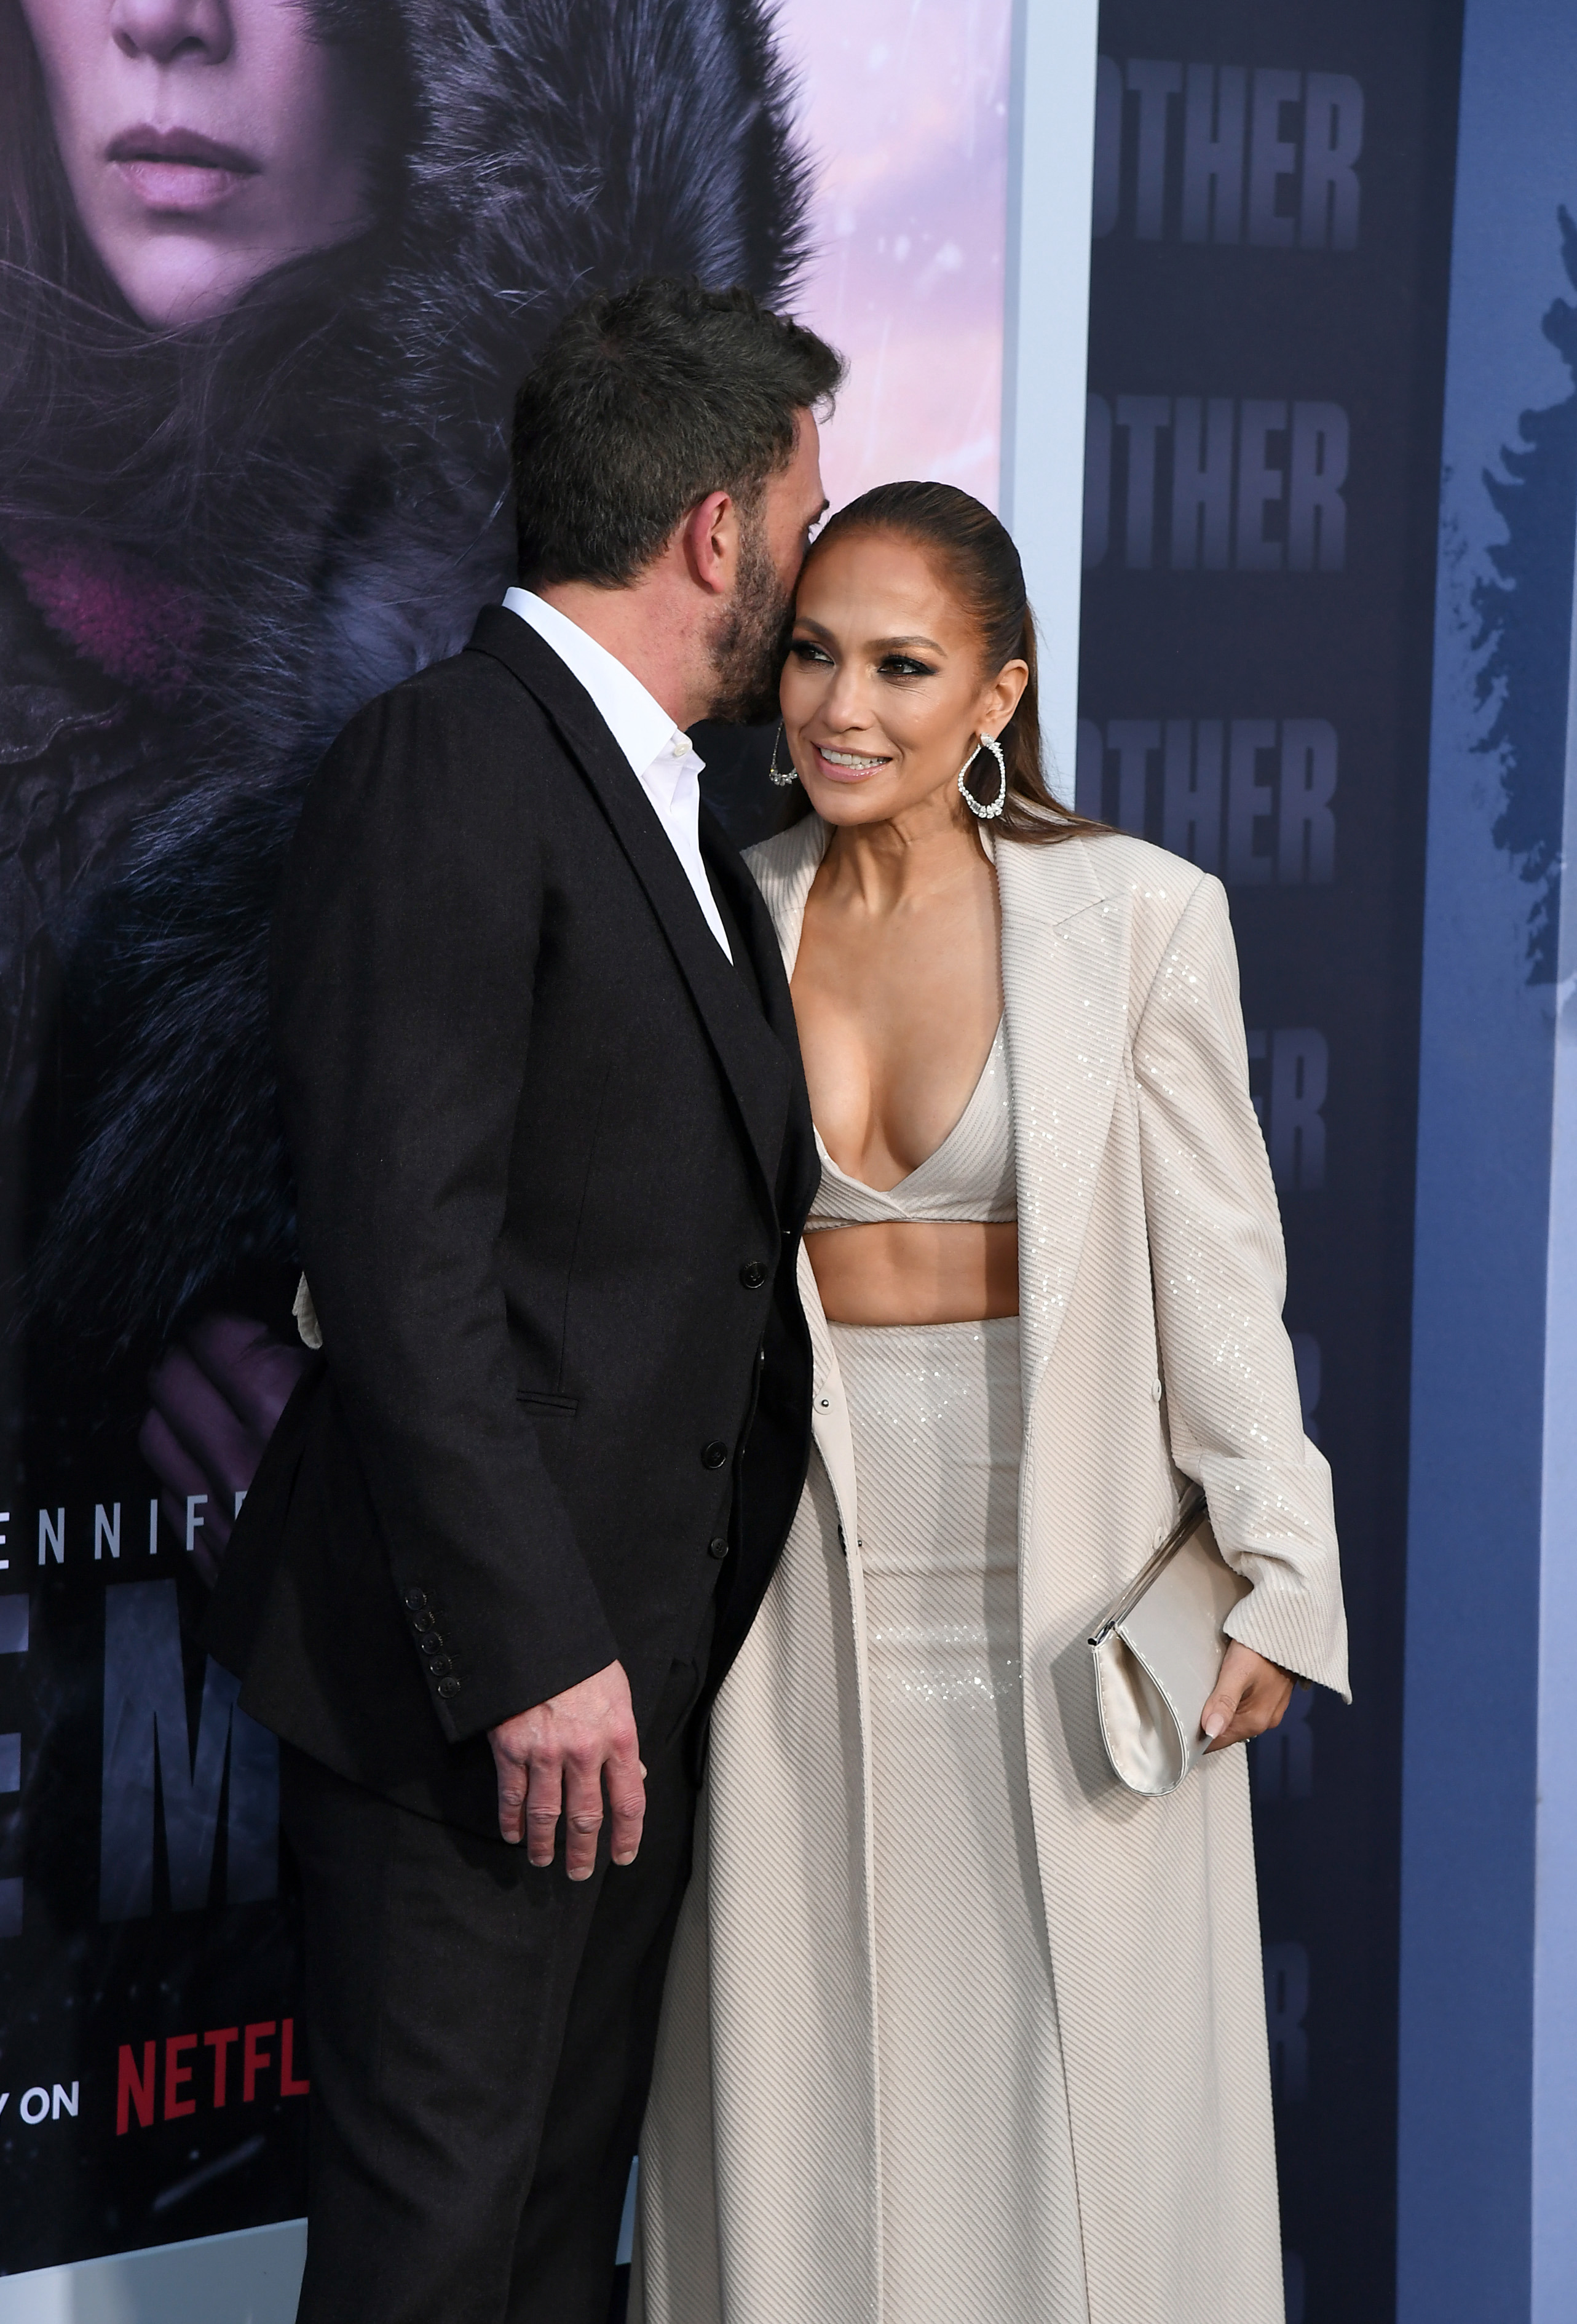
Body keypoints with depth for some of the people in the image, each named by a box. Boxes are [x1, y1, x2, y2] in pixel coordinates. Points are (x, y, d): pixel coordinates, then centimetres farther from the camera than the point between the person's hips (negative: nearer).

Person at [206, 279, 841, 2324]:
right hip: (476, 1681, -9)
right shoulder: (443, 772, -15)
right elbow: (404, 1256, -21)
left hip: (637, 1656, 9)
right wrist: (532, 1648, -22)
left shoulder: (676, 813, 16)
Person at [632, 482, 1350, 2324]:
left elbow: (1218, 1272, -3)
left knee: (1083, 2093, 4)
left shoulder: (1136, 914, -5)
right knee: (803, 2093, 8)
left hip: (1069, 1583, -2)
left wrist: (1272, 1578, -6)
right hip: (807, 1586, 3)